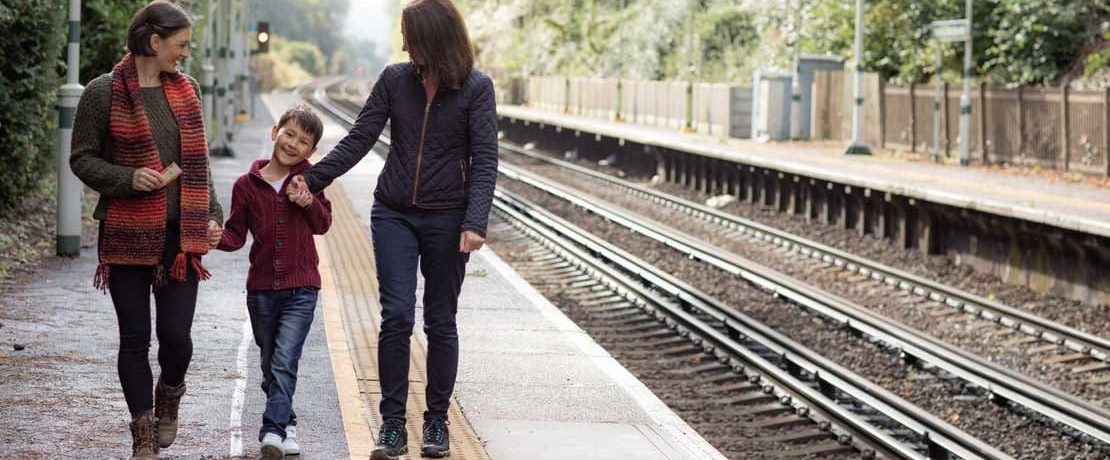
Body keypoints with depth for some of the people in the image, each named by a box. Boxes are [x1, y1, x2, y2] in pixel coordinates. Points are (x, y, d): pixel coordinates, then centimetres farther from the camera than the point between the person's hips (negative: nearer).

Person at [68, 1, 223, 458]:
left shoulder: (185, 89, 9)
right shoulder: (104, 92, -5)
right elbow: (82, 159, -2)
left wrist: (211, 215, 7)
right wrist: (128, 179, -18)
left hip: (180, 233, 3)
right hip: (127, 234, -3)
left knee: (176, 334, -4)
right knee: (135, 337, 4)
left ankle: (169, 397, 27)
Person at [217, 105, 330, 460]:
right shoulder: (247, 184, -1)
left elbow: (323, 224, 5)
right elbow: (236, 234, 3)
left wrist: (310, 202, -15)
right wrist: (218, 238, -19)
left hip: (301, 288, -2)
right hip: (261, 288, 2)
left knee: (285, 362, -13)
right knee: (271, 365, 14)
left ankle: (273, 430, -15)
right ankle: (287, 424, 29)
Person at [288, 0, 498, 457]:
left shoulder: (476, 88, -5)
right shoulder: (395, 80, 3)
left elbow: (484, 161, -8)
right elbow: (359, 140, 4)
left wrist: (475, 222, -18)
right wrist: (312, 178, -6)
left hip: (447, 218, -1)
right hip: (394, 214, 2)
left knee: (440, 321, 6)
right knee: (396, 316, -8)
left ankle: (436, 422, 19)